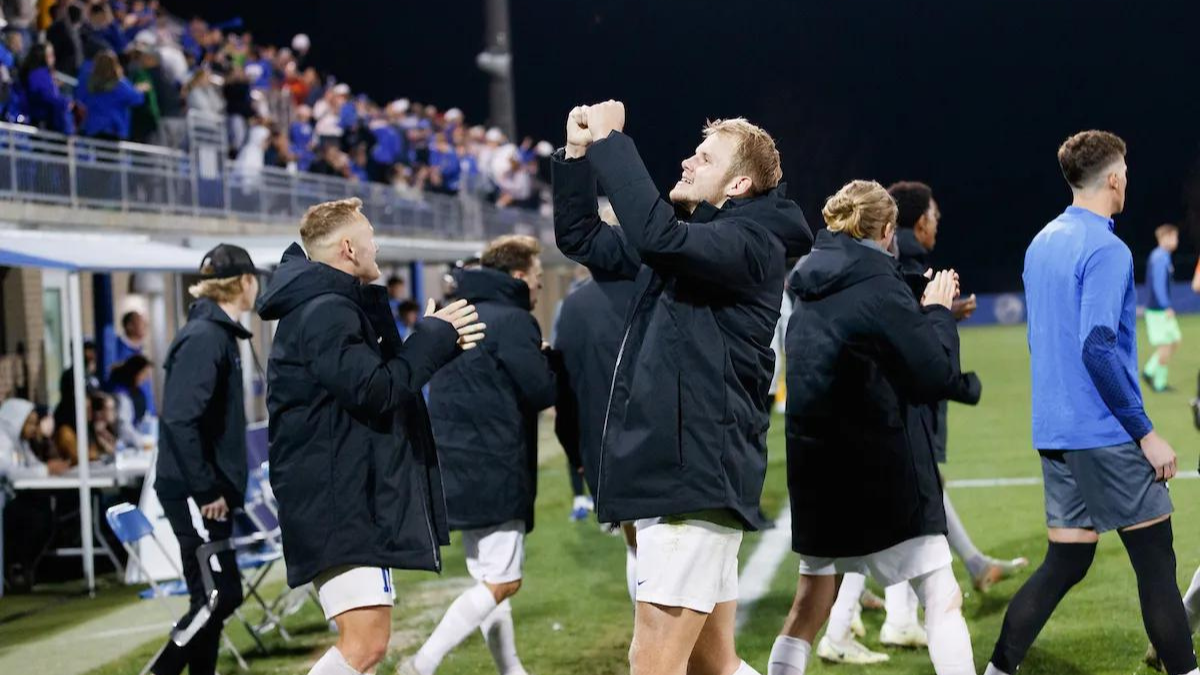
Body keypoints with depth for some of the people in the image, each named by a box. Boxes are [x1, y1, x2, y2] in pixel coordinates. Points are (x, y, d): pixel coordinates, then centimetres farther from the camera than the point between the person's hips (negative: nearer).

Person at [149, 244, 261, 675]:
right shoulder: (205, 337, -16)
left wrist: (218, 486, 14)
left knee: (211, 598, 11)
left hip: (208, 490, 10)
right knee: (220, 595, -11)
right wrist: (205, 490, -22)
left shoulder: (218, 333, 14)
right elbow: (179, 420, -24)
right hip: (194, 493, -10)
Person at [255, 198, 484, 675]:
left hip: (351, 499, 11)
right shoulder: (325, 313, -15)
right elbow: (376, 390, -22)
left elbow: (378, 372, 26)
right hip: (338, 504, -11)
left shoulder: (338, 307, 19)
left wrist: (439, 341, 14)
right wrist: (434, 337, -11)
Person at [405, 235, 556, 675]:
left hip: (457, 471, 9)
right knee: (502, 582, -6)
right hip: (495, 471, -9)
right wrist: (551, 359, 7)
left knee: (488, 580, 14)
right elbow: (543, 391, -14)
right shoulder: (513, 321, -11)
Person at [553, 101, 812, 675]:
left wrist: (611, 141, -19)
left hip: (698, 476, -10)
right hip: (672, 473, 10)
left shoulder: (751, 244, -10)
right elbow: (580, 237, 24)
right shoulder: (688, 242, 18)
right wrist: (578, 154, 9)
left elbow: (654, 233, -28)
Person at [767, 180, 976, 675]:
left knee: (810, 605, 15)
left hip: (815, 467, 7)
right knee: (943, 599, -1)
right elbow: (936, 377, -10)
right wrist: (938, 312, 4)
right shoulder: (879, 286, -12)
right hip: (880, 468, -7)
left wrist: (923, 312, 16)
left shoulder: (811, 291, 10)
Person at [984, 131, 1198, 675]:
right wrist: (1146, 432, -16)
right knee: (1155, 560, 0)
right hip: (1106, 435, -8)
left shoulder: (1042, 244, 13)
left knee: (1065, 564, 10)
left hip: (1054, 433, 8)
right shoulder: (1106, 250, -14)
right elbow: (1098, 347, -21)